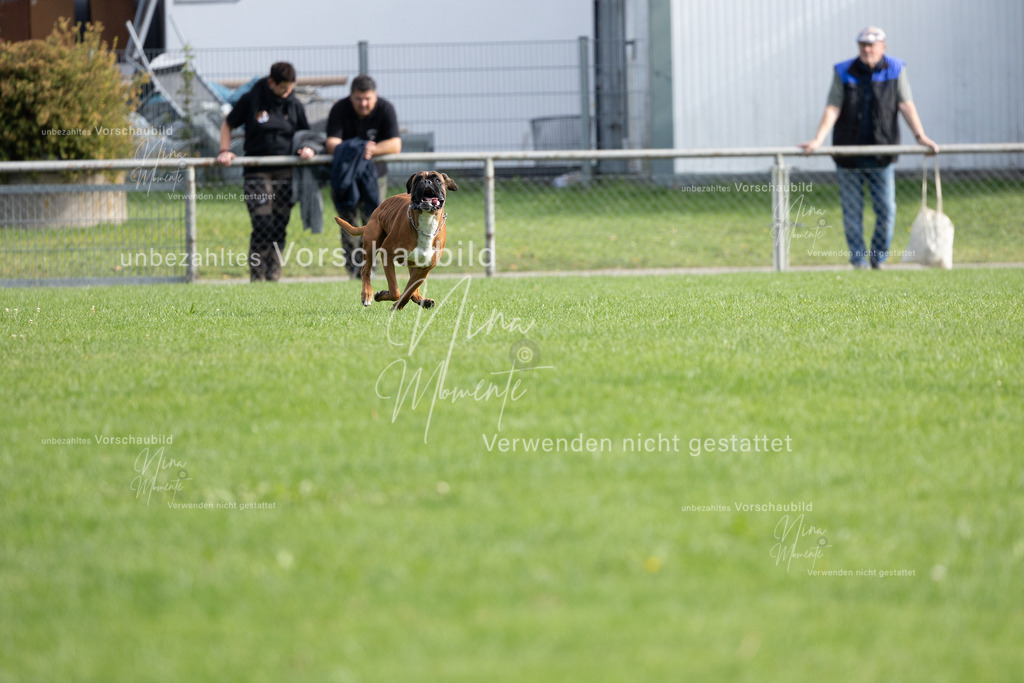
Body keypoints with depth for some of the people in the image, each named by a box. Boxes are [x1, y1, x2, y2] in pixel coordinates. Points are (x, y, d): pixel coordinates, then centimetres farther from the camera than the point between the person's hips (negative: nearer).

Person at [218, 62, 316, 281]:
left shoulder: (294, 105, 8)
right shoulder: (251, 100, -1)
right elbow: (227, 124, 10)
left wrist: (308, 149, -4)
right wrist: (225, 151, -3)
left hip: (286, 173, 3)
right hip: (257, 174, -3)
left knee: (280, 226, 3)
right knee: (262, 225, -13)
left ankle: (274, 276, 10)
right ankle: (256, 276, -7)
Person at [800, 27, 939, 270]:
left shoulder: (895, 70, 2)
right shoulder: (844, 72, -1)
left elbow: (906, 105, -4)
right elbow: (833, 108, -6)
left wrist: (920, 135, -16)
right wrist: (818, 140, -17)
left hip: (881, 154, 0)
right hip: (848, 154, 0)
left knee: (886, 209, -1)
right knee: (852, 211, 2)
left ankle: (880, 257, 15)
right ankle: (858, 258, 12)